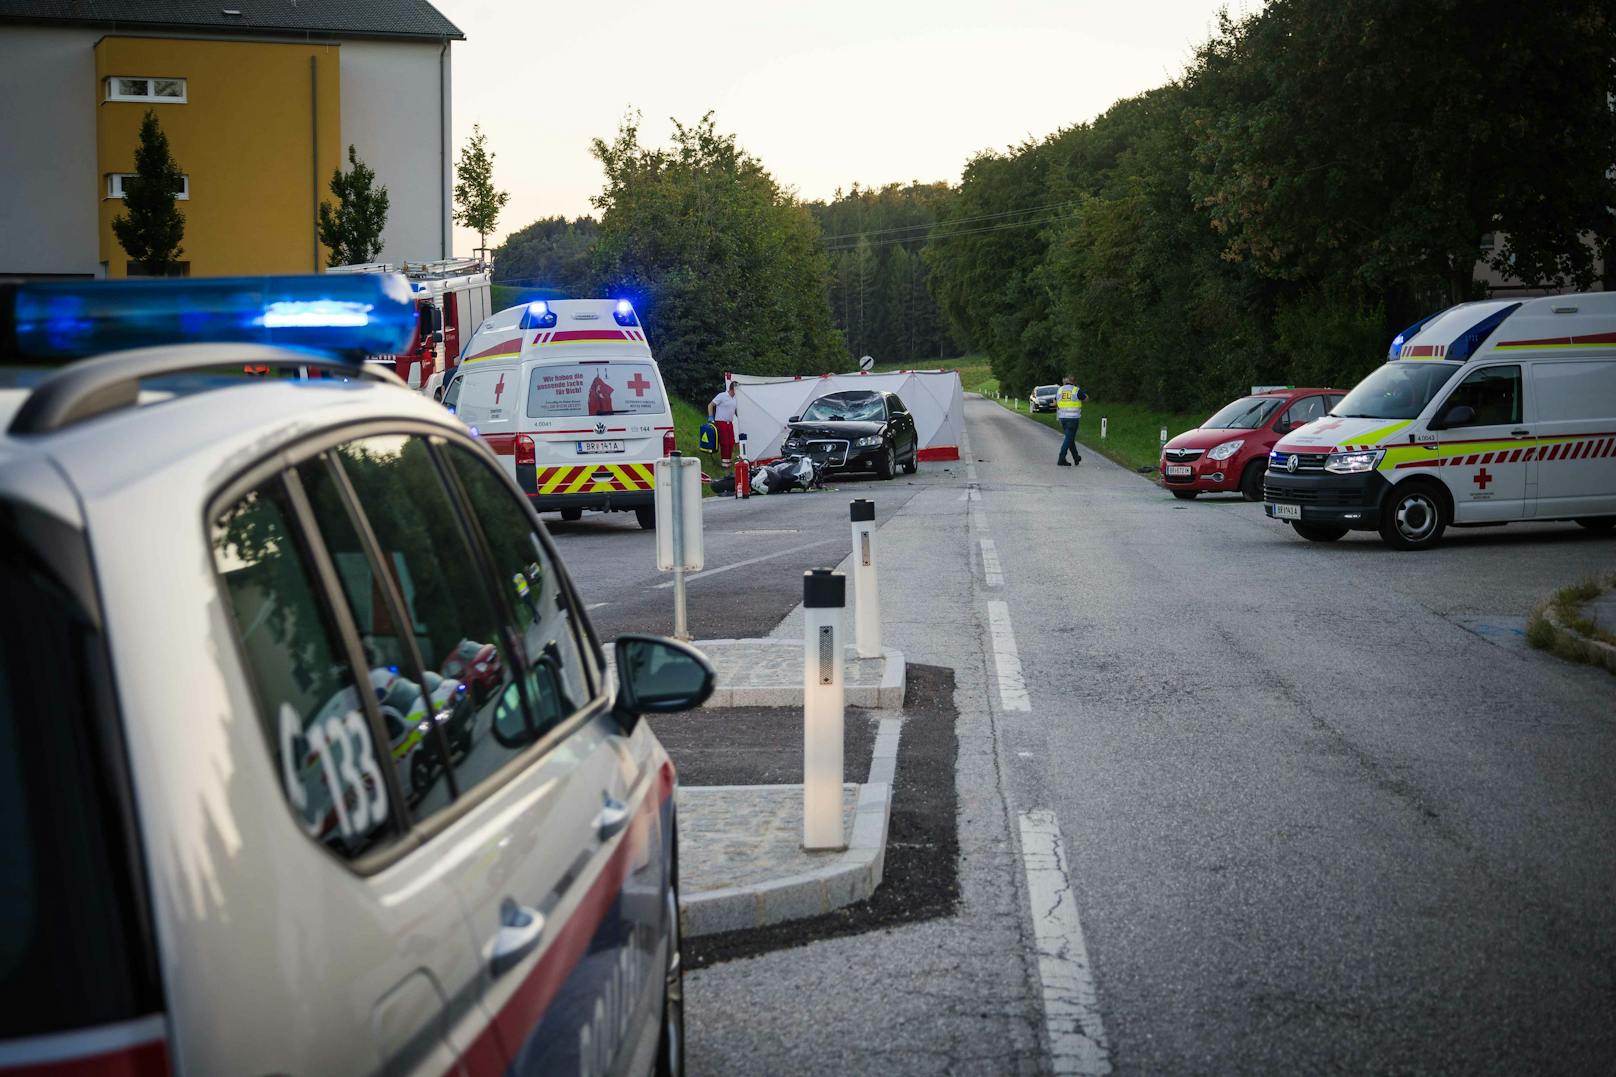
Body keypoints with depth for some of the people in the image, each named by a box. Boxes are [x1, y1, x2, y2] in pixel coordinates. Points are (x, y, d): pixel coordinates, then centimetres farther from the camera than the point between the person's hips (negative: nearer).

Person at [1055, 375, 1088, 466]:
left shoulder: (1059, 390, 5)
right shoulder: (1076, 390, -7)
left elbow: (1055, 402, 20)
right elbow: (1086, 398, 10)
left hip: (1062, 418, 5)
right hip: (1073, 418, -5)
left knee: (1070, 438, 18)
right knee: (1069, 439, -3)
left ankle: (1076, 458, 29)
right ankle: (1061, 459, -10)